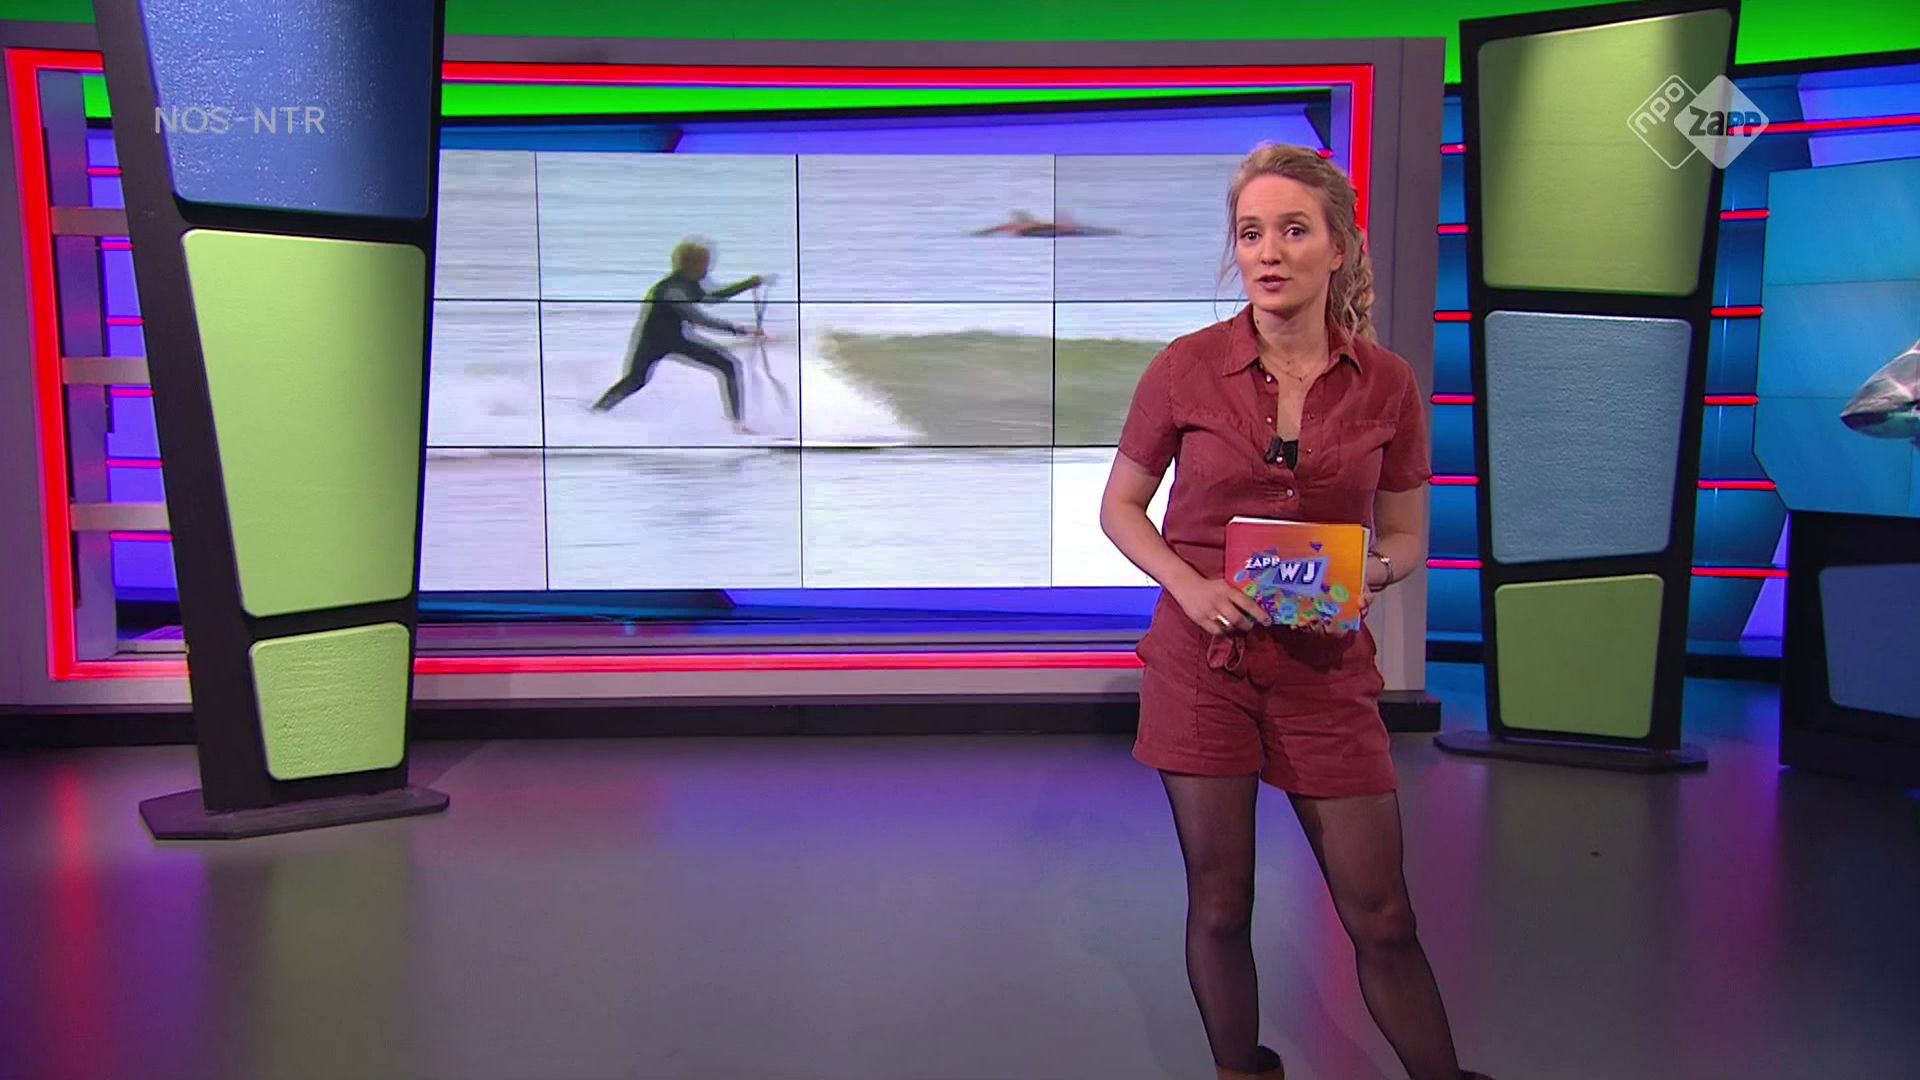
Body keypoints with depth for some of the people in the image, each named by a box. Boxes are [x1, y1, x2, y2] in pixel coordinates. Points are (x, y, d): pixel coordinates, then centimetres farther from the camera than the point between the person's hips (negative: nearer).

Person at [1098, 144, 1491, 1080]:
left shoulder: (1386, 384, -2)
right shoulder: (1185, 369, -5)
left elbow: (1407, 534, 10)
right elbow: (1119, 507, 5)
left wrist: (1374, 572, -13)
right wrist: (1188, 583, -13)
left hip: (1327, 667, 1)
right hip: (1204, 661, 0)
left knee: (1381, 919, 6)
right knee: (1219, 908, 9)